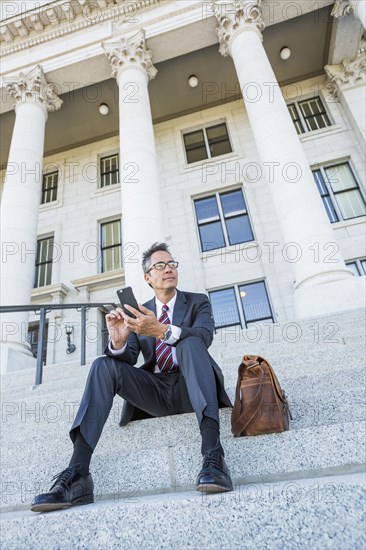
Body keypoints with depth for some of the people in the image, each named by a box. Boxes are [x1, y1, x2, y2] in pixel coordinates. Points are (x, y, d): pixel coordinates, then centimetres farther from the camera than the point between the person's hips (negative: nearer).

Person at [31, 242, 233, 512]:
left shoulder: (198, 302, 7)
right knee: (104, 365, -20)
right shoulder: (139, 313, 13)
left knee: (190, 343, -32)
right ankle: (77, 474, -28)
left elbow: (204, 336, -15)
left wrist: (163, 331, -32)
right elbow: (129, 359, 1)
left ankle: (213, 456, -42)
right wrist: (118, 342, -23)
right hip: (154, 391, 3)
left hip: (189, 389, -2)